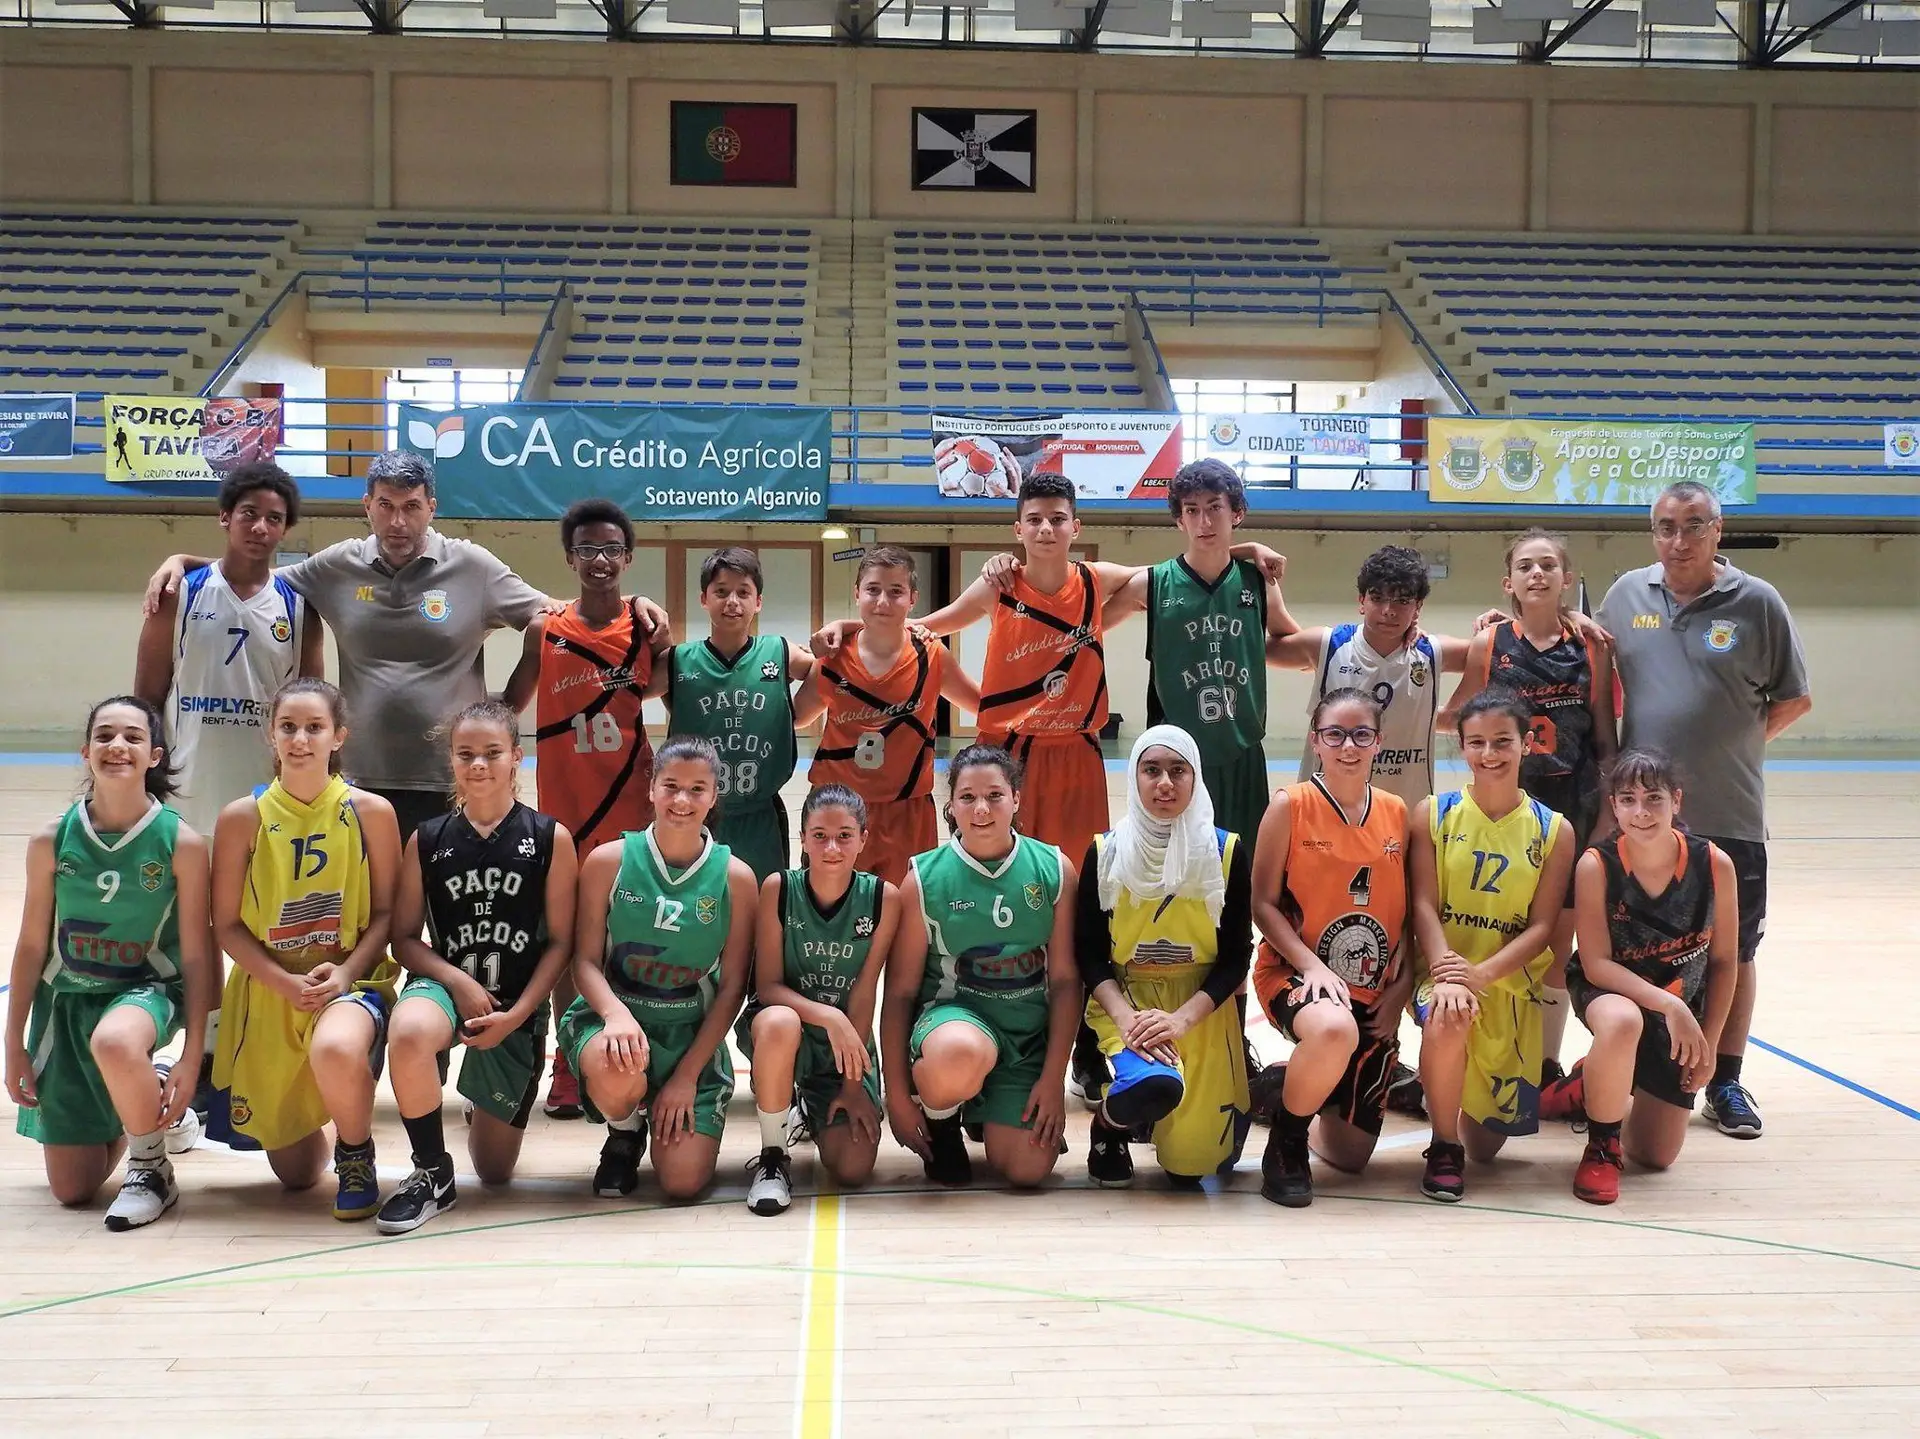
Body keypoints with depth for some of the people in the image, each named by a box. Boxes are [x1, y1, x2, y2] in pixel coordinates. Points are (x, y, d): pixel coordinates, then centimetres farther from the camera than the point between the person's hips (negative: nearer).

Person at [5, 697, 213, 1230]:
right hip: (66, 1000, 3)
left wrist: (192, 1056, -15)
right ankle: (142, 1103, 39)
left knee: (115, 1042, -43)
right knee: (72, 1190, 5)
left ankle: (152, 1168, -13)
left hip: (147, 990, -3)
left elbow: (196, 957, -10)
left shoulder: (182, 844, -14)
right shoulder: (52, 841, -8)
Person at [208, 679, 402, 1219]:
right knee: (295, 1173, 6)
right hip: (267, 994, 2)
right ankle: (317, 1133, 46)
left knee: (336, 1050, -40)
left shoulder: (370, 812, -6)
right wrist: (286, 983, -16)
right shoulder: (243, 817, -5)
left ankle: (356, 1155, -7)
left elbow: (385, 912, -1)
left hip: (350, 979, -2)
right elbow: (227, 925, -3)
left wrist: (345, 972, -17)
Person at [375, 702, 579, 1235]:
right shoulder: (427, 840, 1)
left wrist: (515, 1014, -12)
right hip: (444, 984, 0)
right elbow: (405, 937, 2)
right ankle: (433, 1175, -17)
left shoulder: (550, 838, -3)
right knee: (408, 1034, -41)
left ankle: (485, 1110, 47)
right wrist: (457, 981, -16)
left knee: (495, 1170, 7)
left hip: (518, 1007, 0)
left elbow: (560, 941, -2)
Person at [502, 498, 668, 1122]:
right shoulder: (544, 631, 1)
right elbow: (509, 709, 10)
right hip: (565, 812, 1)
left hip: (634, 811, -1)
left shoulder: (649, 629, 0)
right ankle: (569, 1070, 17)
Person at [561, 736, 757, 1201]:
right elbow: (586, 960, -5)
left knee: (684, 1183, -12)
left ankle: (669, 1109, 25)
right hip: (612, 1019, -1)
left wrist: (687, 1076, -9)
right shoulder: (609, 861, -6)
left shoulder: (735, 877, -5)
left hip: (693, 1037, 1)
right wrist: (616, 1014, -27)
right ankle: (624, 1137, 2)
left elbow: (732, 988, -3)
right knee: (617, 1076, -38)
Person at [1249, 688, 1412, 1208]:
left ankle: (1308, 1091, 40)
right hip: (1294, 973, -4)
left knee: (1351, 1155, 4)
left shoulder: (1396, 812, 4)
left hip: (1374, 991, 4)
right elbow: (1263, 903, -8)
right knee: (1334, 1029, -42)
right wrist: (1312, 964, -20)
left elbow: (1408, 908, 9)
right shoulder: (1290, 806, -8)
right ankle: (1285, 1140, -13)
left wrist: (1401, 986, -3)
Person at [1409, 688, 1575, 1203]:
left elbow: (1542, 927, -6)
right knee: (1448, 1018, -40)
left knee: (1487, 1144, 6)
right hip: (1446, 970, -1)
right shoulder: (1434, 814, -2)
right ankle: (1443, 1148, -14)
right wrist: (1445, 972, -26)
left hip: (1510, 985, 2)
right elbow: (1425, 905, -9)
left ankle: (1443, 1091, 44)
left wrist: (1482, 973, -22)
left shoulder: (1553, 831, -1)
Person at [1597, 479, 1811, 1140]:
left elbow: (1794, 698, 4)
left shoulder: (1757, 602, -5)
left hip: (1728, 817, -2)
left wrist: (1738, 739, -4)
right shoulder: (1628, 594, 3)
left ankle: (1725, 1083, 22)